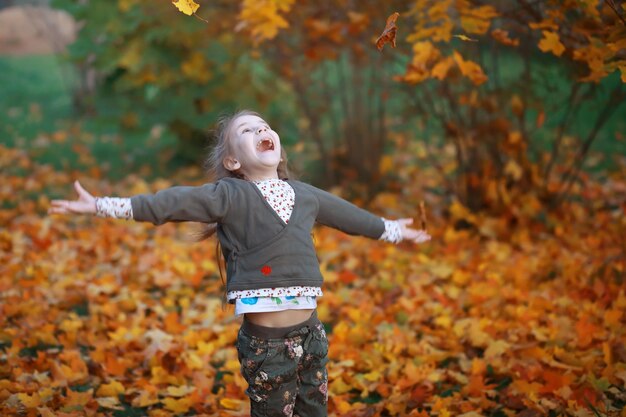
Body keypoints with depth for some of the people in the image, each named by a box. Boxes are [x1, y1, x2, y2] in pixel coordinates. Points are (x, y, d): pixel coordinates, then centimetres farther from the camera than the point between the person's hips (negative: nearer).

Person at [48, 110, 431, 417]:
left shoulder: (306, 195, 11)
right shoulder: (229, 195, -7)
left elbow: (347, 215, 26)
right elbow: (172, 203, -16)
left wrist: (391, 230, 38)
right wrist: (103, 205, -25)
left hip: (310, 331, 5)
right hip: (265, 339, -5)